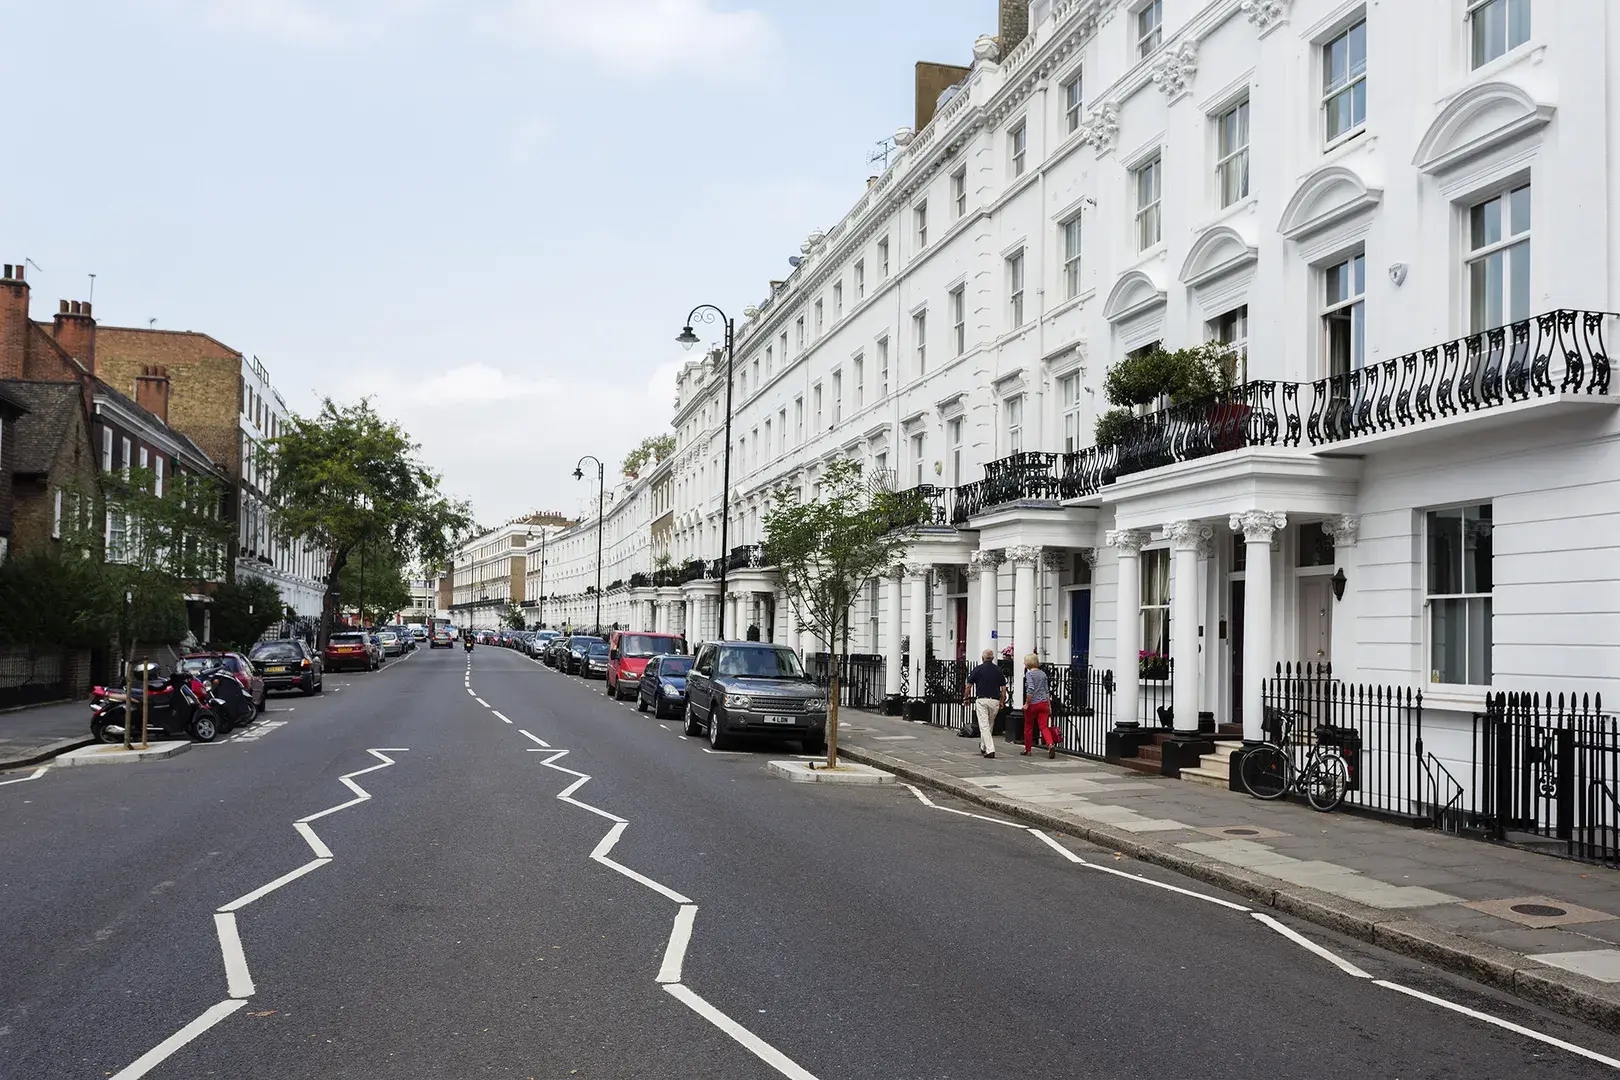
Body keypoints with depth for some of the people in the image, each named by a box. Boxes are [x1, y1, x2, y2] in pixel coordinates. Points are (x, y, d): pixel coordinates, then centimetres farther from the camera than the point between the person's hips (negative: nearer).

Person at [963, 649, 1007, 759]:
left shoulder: (978, 669, -1)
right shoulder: (998, 670, 7)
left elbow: (968, 686, 1)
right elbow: (1003, 688, 7)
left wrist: (966, 698, 16)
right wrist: (1002, 702, 18)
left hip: (981, 700, -3)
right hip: (995, 701, 4)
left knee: (984, 726, -6)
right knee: (990, 726, 19)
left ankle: (990, 750, -17)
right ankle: (983, 747, 34)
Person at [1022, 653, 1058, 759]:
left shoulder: (1029, 673, -8)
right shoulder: (1043, 674, 12)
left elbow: (1030, 690, -19)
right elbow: (1047, 690, 14)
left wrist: (1027, 703, -13)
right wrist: (1049, 705, 19)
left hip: (1033, 703, -5)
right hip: (1044, 703, 5)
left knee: (1028, 727, 12)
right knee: (1044, 727, -1)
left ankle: (1027, 749, 21)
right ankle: (1051, 744, -24)